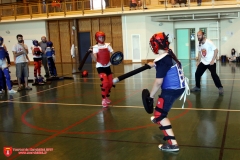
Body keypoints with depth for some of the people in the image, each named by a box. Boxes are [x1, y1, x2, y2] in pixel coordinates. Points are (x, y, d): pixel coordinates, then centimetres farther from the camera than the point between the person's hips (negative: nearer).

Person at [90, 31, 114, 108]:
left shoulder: (107, 45, 4)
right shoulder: (95, 47, -6)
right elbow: (95, 59, -17)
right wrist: (91, 53, -33)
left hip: (107, 67, 5)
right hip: (100, 67, -4)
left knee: (110, 83, 7)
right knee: (105, 83, -19)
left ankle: (107, 97, 31)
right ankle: (103, 99, -3)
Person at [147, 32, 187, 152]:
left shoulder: (162, 61, -21)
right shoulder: (170, 54, 5)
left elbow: (158, 82, -22)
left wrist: (150, 96, -11)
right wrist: (153, 64, 46)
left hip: (171, 90, -10)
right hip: (179, 87, 10)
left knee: (160, 115, -6)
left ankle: (172, 144, -10)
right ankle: (159, 120, 64)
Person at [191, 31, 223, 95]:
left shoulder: (209, 42, -18)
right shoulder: (199, 44, 4)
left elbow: (216, 50, -18)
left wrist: (213, 60, -21)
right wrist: (198, 61, 10)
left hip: (211, 62, -7)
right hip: (203, 62, 7)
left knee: (214, 75, -17)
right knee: (197, 74, 5)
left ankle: (220, 88, -3)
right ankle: (197, 87, 22)